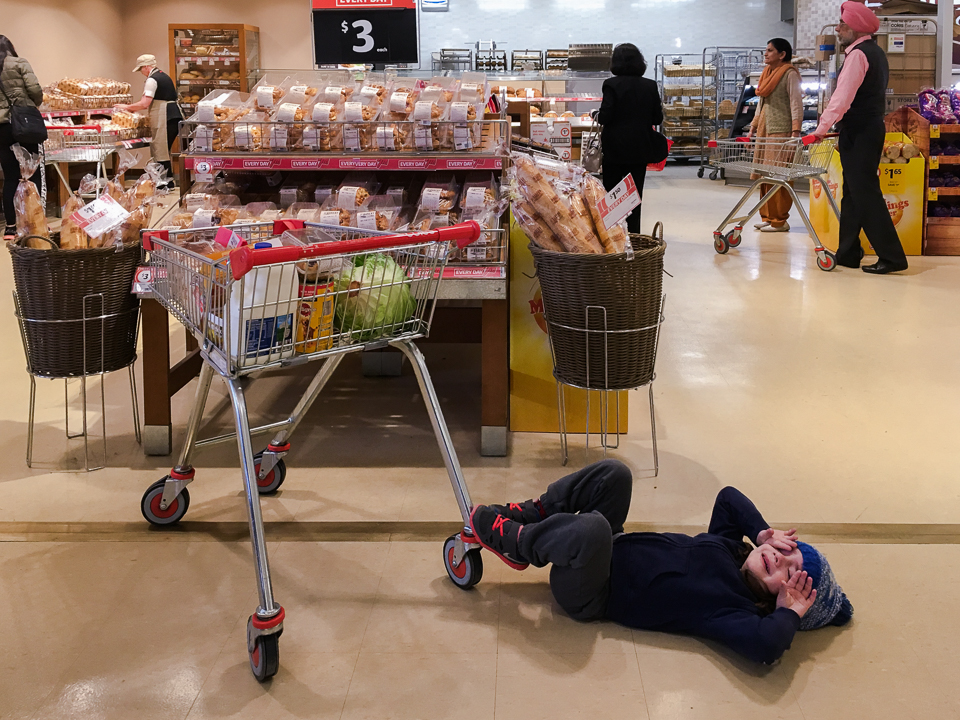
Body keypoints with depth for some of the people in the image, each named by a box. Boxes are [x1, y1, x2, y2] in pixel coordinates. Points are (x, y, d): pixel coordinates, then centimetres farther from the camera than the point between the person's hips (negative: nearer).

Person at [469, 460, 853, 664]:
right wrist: (763, 533, 3)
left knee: (590, 528, -39)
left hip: (590, 598, -8)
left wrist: (790, 614, -23)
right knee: (613, 474, -3)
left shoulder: (736, 610, -19)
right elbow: (728, 497, 16)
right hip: (607, 550, 8)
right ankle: (528, 515, 6)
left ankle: (511, 540, -11)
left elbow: (764, 645, -40)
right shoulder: (728, 546, 3)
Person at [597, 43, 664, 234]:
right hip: (640, 149, 3)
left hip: (615, 148, -3)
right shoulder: (650, 86, -1)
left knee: (610, 192, 8)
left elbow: (605, 116, -14)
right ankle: (633, 233, 9)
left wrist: (597, 117, 7)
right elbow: (657, 118, 3)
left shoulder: (611, 84, -11)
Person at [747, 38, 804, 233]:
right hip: (764, 129, 8)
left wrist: (795, 131, -21)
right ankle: (767, 216, 15)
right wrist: (753, 126, 20)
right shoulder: (767, 73, 18)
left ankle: (779, 220, -5)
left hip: (781, 130, -8)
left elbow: (796, 103, -13)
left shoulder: (790, 74, -7)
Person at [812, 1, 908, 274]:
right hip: (871, 128, 10)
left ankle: (891, 256, -10)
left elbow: (842, 98, -23)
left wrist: (821, 129, -20)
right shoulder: (875, 52, 17)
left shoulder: (858, 54, -14)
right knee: (854, 192, 13)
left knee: (865, 193, -9)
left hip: (859, 133, -10)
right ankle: (848, 253, 18)